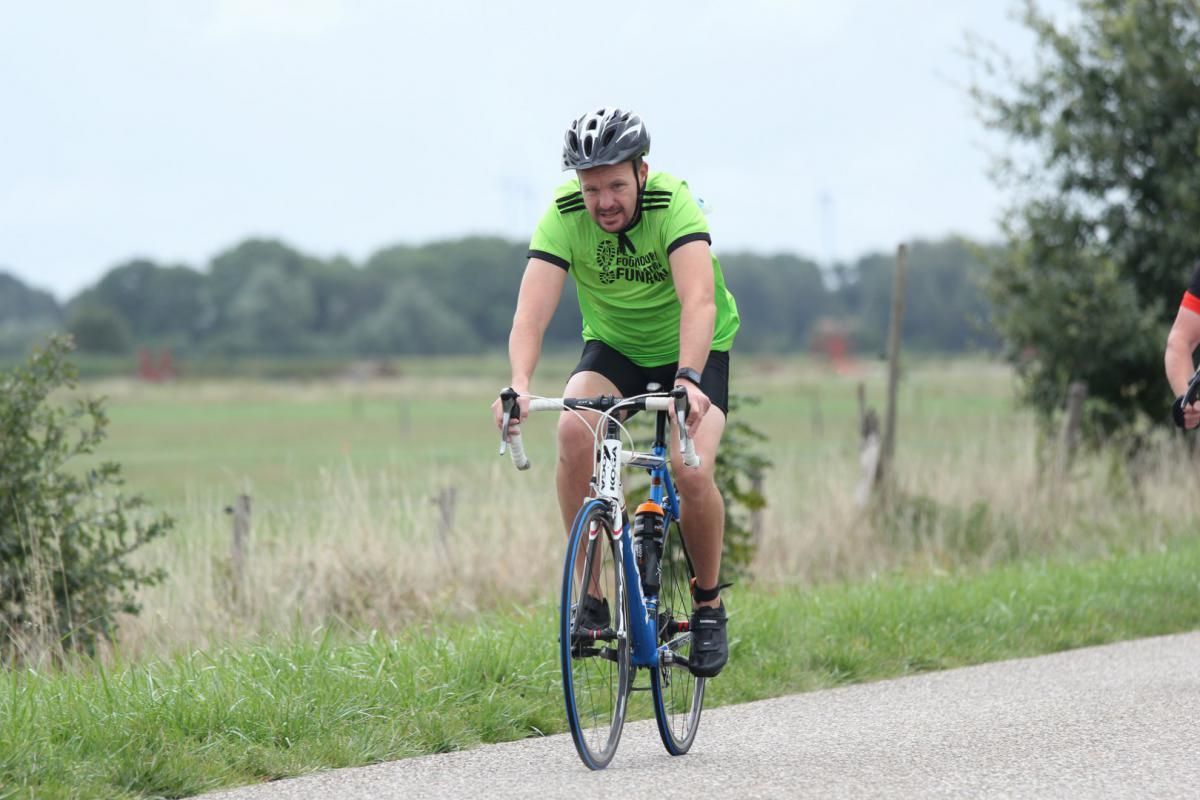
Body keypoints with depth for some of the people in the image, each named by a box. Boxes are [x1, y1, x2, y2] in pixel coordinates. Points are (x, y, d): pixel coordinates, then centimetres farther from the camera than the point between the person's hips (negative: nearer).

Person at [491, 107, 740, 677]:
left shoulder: (674, 205, -29)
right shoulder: (564, 217, -22)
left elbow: (698, 301, -42)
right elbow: (532, 311, -32)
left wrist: (687, 379, -59)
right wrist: (520, 385, -51)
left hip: (694, 351, -2)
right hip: (613, 347, 2)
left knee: (691, 472, -25)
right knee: (575, 431, -29)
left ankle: (708, 606, 2)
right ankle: (590, 594, -17)